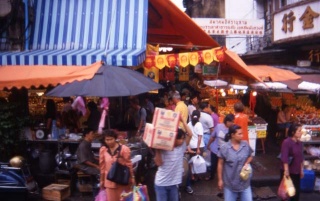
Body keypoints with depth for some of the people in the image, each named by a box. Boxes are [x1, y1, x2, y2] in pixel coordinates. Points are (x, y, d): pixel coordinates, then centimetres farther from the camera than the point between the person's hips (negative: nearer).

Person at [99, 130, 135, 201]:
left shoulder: (124, 149, -11)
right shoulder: (103, 150, -2)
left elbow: (128, 164, -5)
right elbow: (102, 166, 6)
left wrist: (132, 178, -2)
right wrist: (102, 180, 12)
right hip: (109, 181, 2)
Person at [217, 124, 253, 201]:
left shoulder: (246, 145, -6)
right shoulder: (224, 148, -14)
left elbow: (250, 156, 11)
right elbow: (220, 164, -6)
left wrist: (247, 163, -11)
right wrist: (220, 180, -3)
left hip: (244, 181, 3)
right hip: (230, 183, -2)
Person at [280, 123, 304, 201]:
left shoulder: (299, 143, 5)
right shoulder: (286, 142, -18)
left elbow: (301, 157, 13)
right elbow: (284, 158, -22)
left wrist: (301, 169, 16)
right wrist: (286, 170, -25)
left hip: (296, 172, 7)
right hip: (288, 171, -7)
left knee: (296, 191, 14)